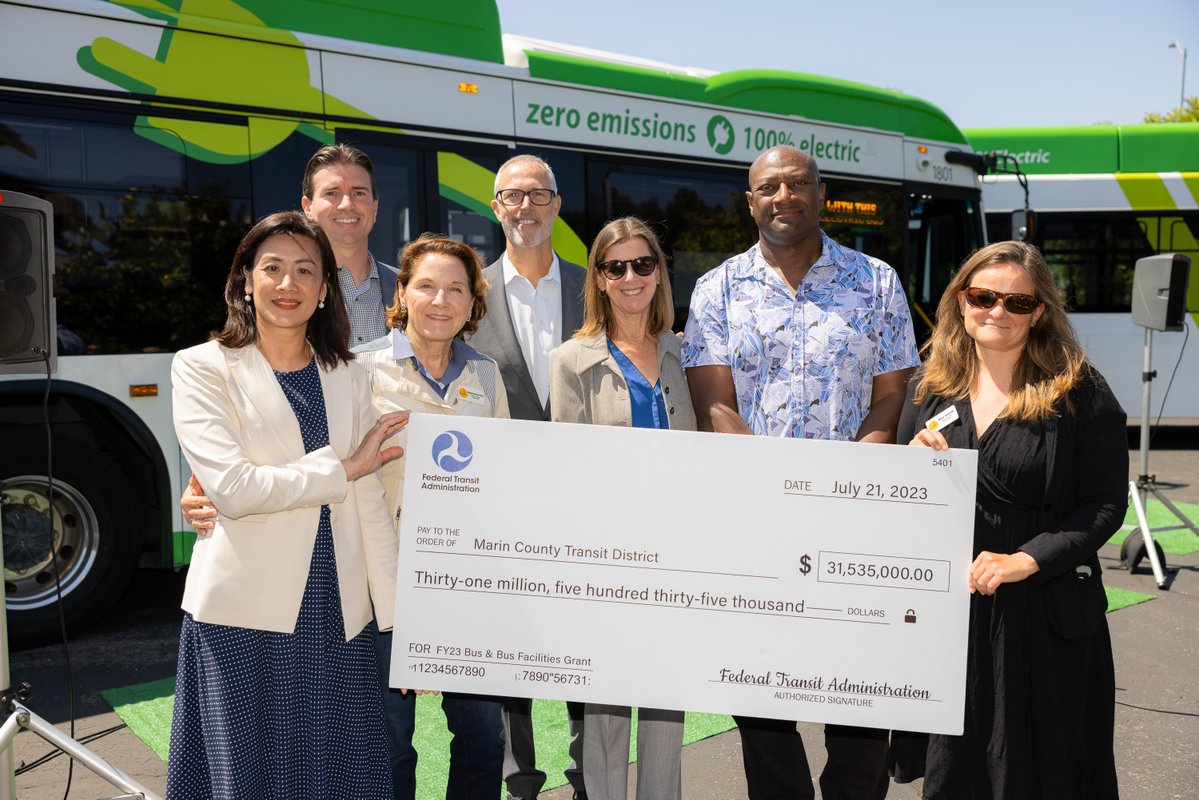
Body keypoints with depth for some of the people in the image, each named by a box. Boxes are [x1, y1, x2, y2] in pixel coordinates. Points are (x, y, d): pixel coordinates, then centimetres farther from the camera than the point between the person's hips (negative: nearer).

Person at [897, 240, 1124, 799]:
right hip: (947, 604, 3)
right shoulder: (929, 388, 5)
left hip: (1046, 612, -3)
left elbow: (1106, 504, -8)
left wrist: (1026, 559, -19)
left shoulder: (1080, 392, -6)